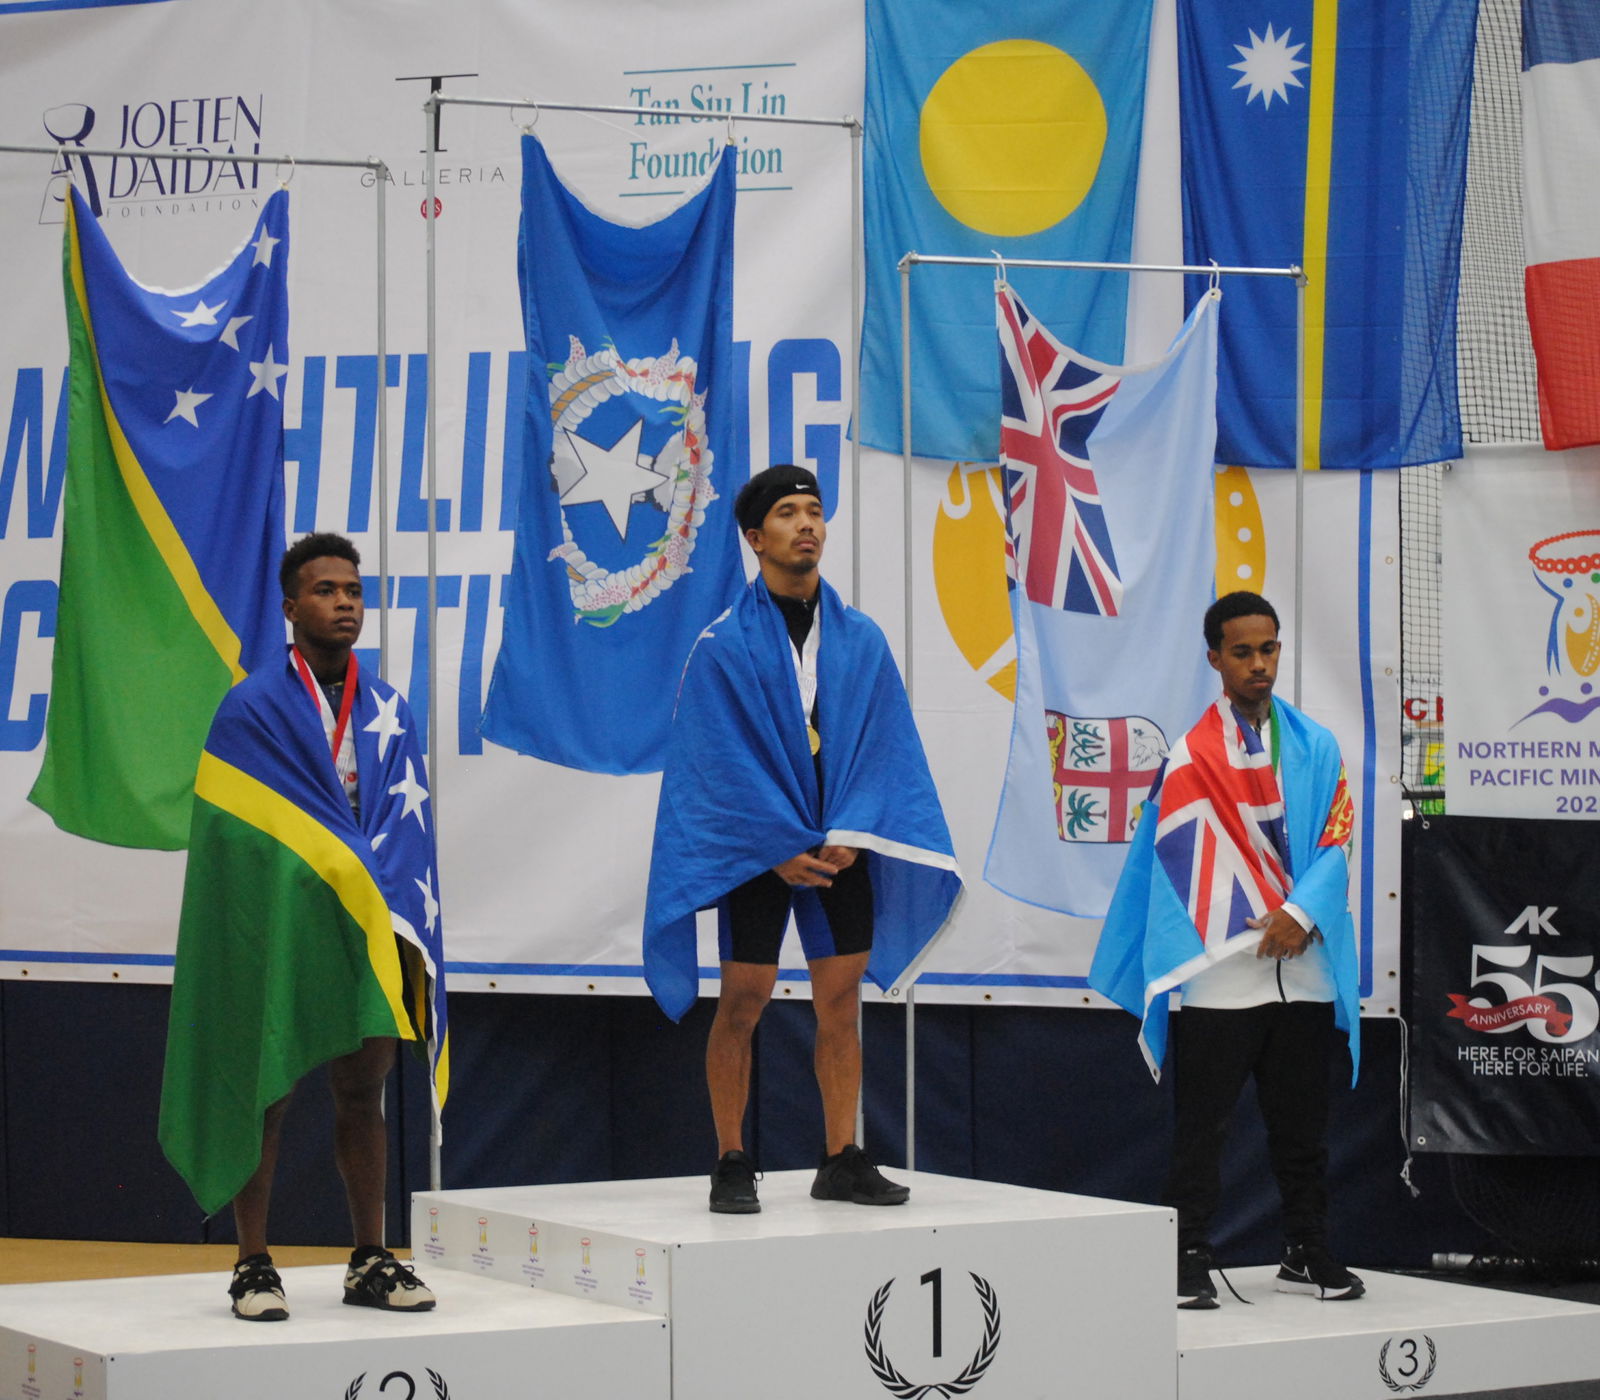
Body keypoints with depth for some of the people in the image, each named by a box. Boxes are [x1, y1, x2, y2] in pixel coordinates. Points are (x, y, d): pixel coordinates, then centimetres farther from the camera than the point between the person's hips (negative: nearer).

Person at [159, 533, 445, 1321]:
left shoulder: (387, 712, 10)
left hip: (365, 934, 4)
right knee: (265, 1092, 1)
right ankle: (254, 1266, 7)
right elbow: (239, 835, -9)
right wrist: (359, 888, -10)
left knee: (363, 1093, 7)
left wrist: (385, 913, -10)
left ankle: (370, 1263, 13)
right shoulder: (252, 710, -4)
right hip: (276, 932, -4)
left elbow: (406, 824, 5)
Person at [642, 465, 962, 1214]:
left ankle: (842, 1161, 11)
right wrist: (783, 849, -14)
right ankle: (732, 1165, 4)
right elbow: (723, 757, -8)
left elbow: (883, 745, 5)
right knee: (743, 1000, -3)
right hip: (753, 850, -3)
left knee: (840, 1003, 5)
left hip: (842, 847, 3)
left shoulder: (861, 640, 8)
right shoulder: (723, 646, -4)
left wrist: (849, 835, -9)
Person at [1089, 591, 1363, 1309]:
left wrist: (1302, 914, -13)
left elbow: (1333, 844, 3)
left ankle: (1307, 1255, 21)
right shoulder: (1193, 755, -1)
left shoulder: (1315, 746, 11)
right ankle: (1190, 1262, 5)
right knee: (1202, 1127, -1)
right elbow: (1177, 868, -5)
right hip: (1221, 975, -4)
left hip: (1305, 973, 4)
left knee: (1300, 1126, 11)